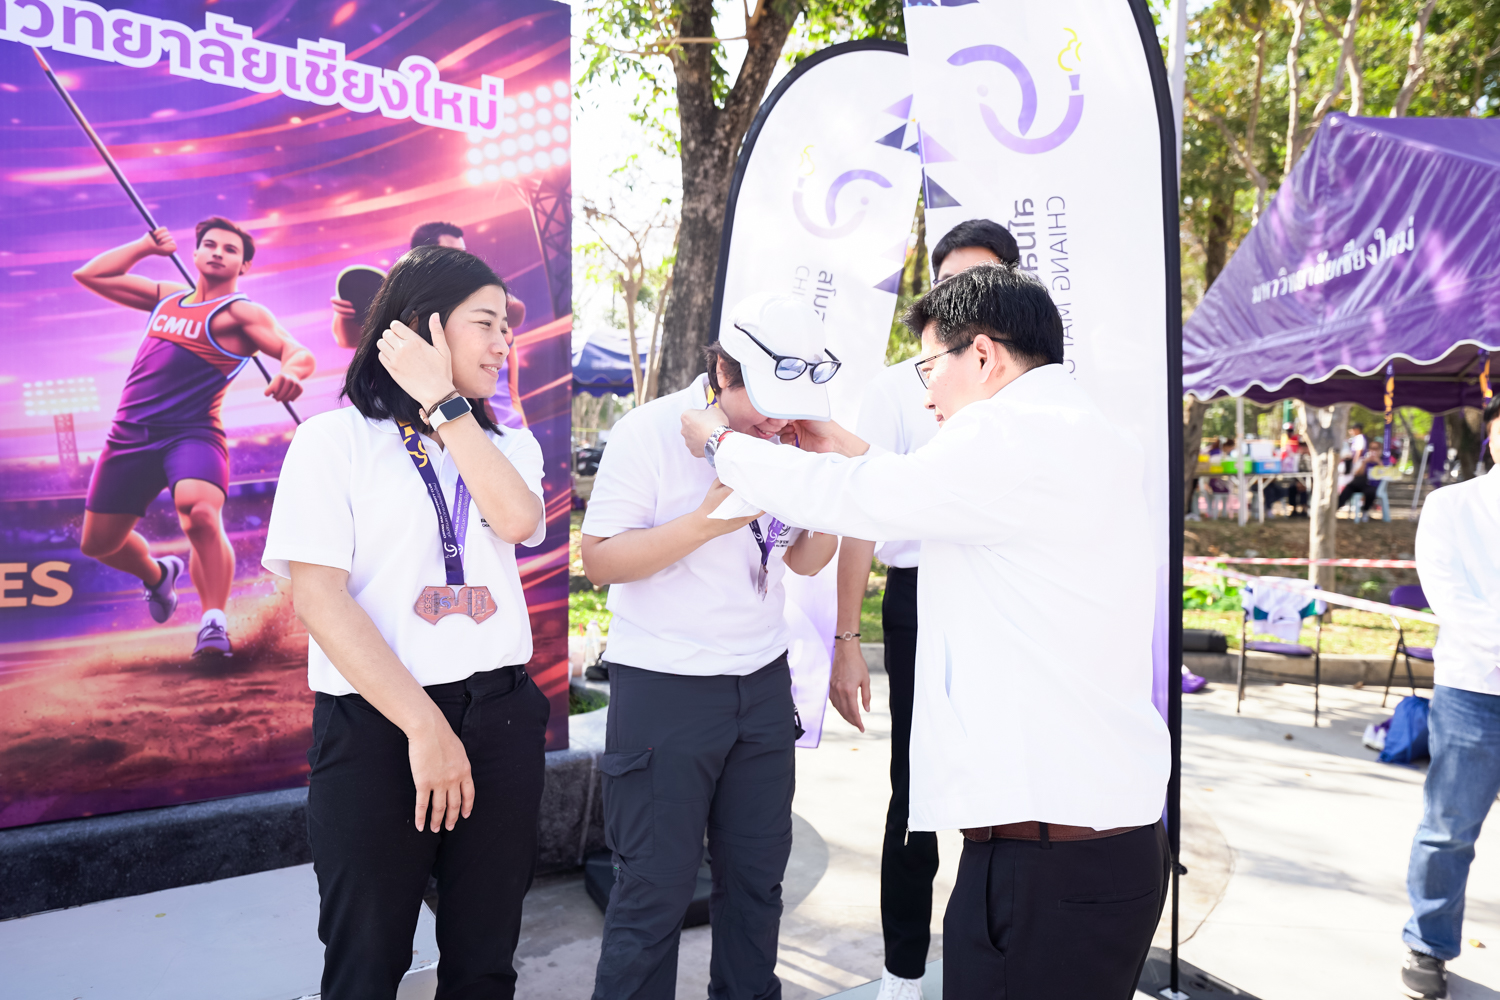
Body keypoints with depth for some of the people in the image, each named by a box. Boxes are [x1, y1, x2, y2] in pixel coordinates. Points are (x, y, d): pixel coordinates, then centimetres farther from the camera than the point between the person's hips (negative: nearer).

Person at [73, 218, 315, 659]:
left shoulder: (241, 311, -2)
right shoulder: (168, 296, 19)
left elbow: (299, 352, -19)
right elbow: (89, 275, 26)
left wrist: (291, 371, -42)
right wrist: (147, 245, 19)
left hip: (192, 434, -6)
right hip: (130, 435, 7)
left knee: (200, 514, -36)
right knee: (97, 543, 14)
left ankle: (213, 623, -27)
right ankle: (157, 575, 45)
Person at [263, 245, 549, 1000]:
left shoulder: (508, 443, 12)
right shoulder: (337, 438, -1)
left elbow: (517, 519, -11)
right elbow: (318, 597, -11)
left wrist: (442, 401, -8)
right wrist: (424, 726, -15)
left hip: (500, 718, 4)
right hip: (376, 725, -3)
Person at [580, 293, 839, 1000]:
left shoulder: (784, 438, 6)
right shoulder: (650, 432, -10)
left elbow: (805, 561, 12)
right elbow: (600, 559, -14)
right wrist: (707, 521, -22)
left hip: (763, 683, 5)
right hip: (665, 689, -5)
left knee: (757, 870, 13)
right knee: (656, 887, 2)